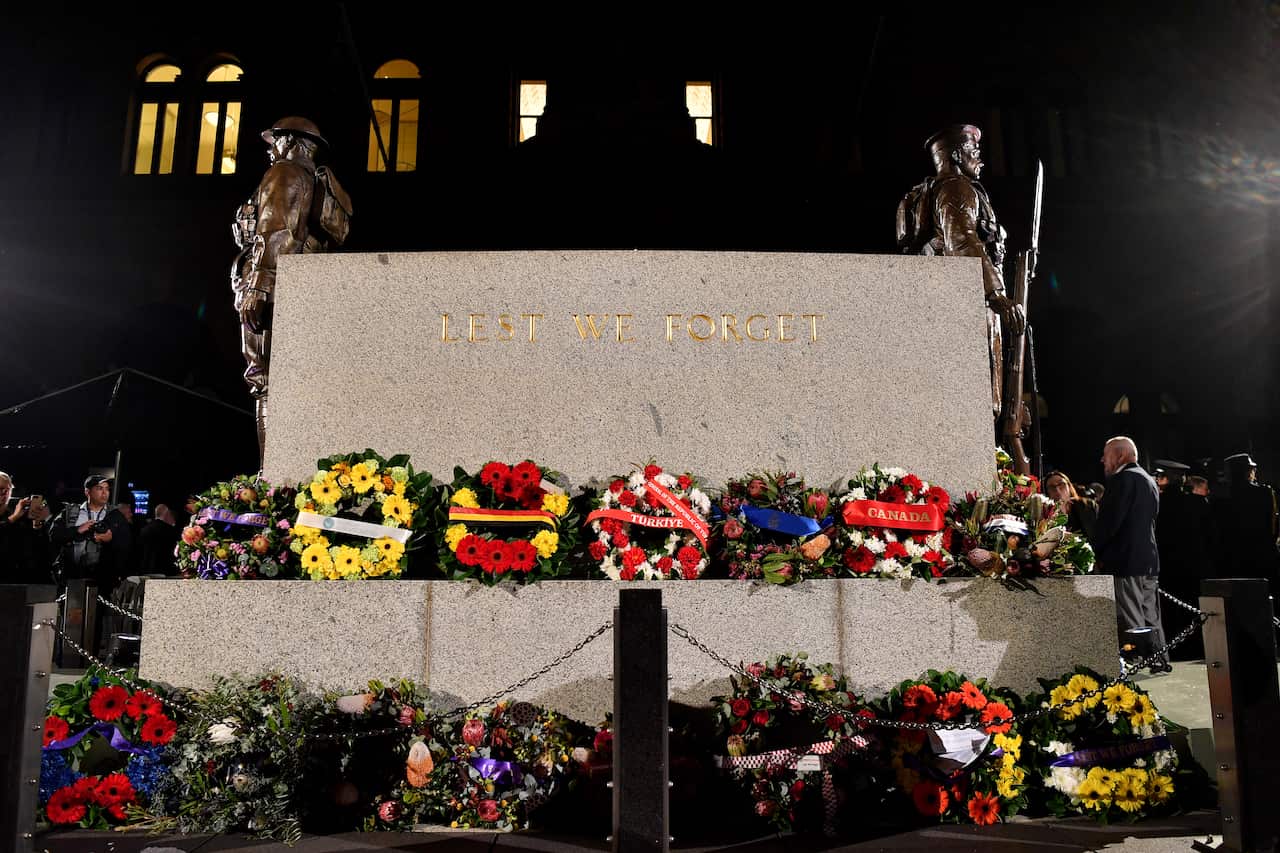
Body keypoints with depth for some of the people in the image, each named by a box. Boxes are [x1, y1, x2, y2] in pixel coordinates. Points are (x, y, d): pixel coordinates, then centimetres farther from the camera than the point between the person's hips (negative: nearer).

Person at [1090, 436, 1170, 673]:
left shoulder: (1123, 478, -12)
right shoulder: (1149, 480, 19)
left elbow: (1109, 520, -18)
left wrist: (1094, 550, -8)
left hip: (1126, 560, -10)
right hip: (1149, 559, 10)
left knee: (1130, 619, -8)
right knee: (1150, 615, 16)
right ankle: (1160, 660, 22)